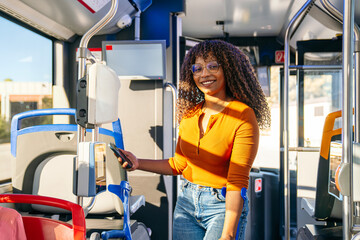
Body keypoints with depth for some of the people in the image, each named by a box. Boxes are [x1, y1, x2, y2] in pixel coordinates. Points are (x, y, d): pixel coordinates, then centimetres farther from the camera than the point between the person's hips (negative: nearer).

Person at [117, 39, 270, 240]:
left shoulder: (243, 116, -14)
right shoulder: (190, 114, 6)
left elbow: (237, 182, -18)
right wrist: (138, 163, 6)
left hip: (224, 206, -5)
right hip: (187, 201, 5)